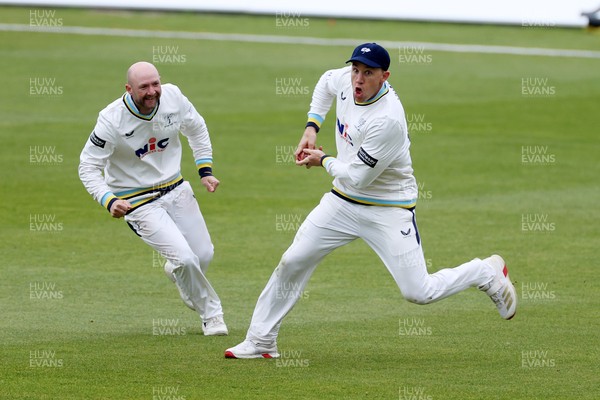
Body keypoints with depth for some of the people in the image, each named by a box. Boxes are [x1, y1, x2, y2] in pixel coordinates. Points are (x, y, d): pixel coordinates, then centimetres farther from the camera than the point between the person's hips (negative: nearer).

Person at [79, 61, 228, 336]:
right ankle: (210, 313, 10)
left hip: (175, 188, 5)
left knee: (204, 255, 6)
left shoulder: (172, 96, -12)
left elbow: (197, 130, 9)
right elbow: (88, 167, -17)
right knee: (185, 259, -16)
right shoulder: (112, 120, -25)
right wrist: (109, 201, -32)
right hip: (137, 200, -5)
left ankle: (176, 272, 43)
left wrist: (205, 170, 4)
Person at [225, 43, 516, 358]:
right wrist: (312, 127, 10)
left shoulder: (387, 119, -30)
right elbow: (327, 81, 21)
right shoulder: (345, 80, -6)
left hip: (389, 211, -7)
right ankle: (260, 342, 11)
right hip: (343, 201, 7)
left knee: (418, 292, -9)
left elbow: (357, 177, -26)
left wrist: (323, 161, -7)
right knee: (292, 262, 0)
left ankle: (487, 273, 16)